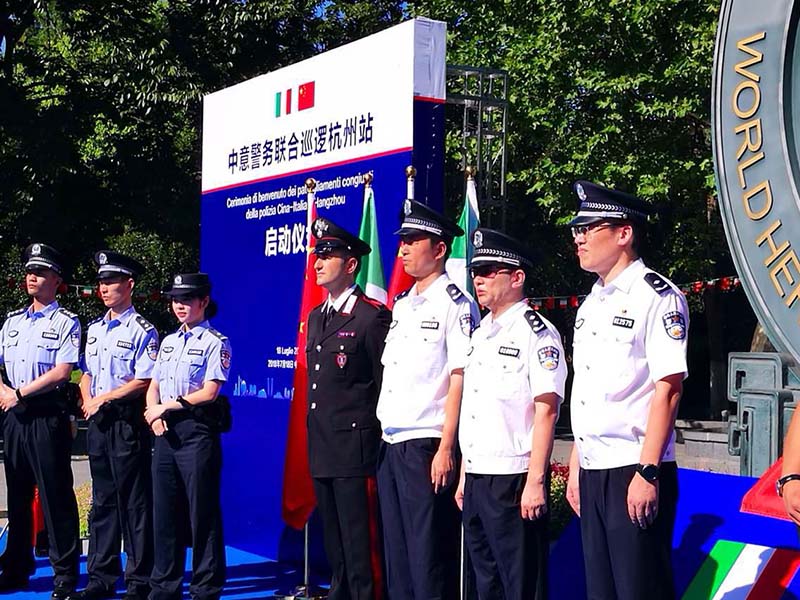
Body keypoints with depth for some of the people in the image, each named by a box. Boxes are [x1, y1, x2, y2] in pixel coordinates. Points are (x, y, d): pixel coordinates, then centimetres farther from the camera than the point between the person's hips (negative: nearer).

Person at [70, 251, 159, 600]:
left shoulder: (141, 330, -7)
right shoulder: (94, 329, 15)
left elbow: (143, 381, -13)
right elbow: (87, 373, 20)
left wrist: (103, 399, -13)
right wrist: (87, 402, 1)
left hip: (127, 422, -7)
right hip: (97, 423, 7)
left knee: (134, 502, -2)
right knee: (102, 500, 12)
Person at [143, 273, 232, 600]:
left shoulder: (216, 342, -4)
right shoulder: (168, 342, 17)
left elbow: (209, 392, -12)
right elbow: (153, 386, 17)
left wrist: (167, 407, -9)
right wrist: (154, 414, -3)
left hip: (197, 431, -7)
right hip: (165, 432, 7)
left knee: (202, 512, -2)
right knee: (164, 510, 9)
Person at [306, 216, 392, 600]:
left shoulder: (373, 316, -10)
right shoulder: (315, 317, 16)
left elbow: (386, 385, -11)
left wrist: (376, 439, -11)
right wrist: (314, 434, 17)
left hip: (355, 447, -8)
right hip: (322, 449, 9)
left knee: (360, 544, -4)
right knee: (334, 544, 17)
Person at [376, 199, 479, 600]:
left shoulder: (455, 305, -8)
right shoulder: (402, 306, 17)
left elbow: (459, 381, -13)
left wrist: (446, 450, -17)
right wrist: (385, 438, 14)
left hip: (427, 447, -8)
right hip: (391, 446, 8)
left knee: (429, 559, -3)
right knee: (396, 555, 14)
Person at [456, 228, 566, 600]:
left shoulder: (537, 333, -9)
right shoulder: (480, 334, 15)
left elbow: (546, 410, -15)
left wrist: (535, 482, -20)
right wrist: (464, 477, 16)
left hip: (513, 481, -8)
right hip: (475, 481, 8)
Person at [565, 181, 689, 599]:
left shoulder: (657, 296, -9)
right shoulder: (590, 305, 16)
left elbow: (668, 389, -16)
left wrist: (647, 473, -21)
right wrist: (576, 468, 17)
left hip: (636, 474, -8)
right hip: (593, 473, 8)